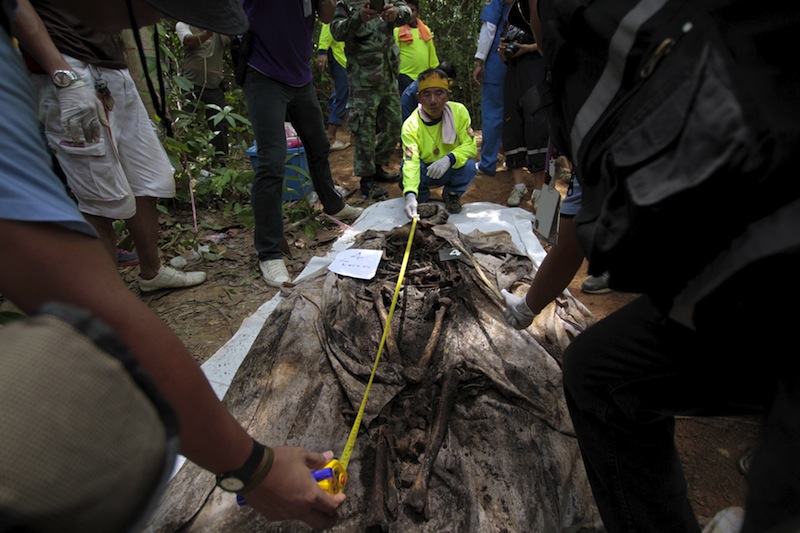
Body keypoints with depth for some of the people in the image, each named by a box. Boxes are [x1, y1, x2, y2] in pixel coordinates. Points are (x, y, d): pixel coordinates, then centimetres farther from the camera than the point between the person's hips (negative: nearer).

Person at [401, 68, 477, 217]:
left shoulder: (459, 111, -17)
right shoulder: (411, 125, -24)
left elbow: (471, 145, -18)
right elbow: (411, 162, -34)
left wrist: (449, 159, -39)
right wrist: (410, 195, -51)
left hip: (451, 170, 1)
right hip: (424, 173, 0)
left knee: (468, 166, -31)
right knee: (405, 167, -32)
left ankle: (452, 194, 3)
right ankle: (422, 196, 2)